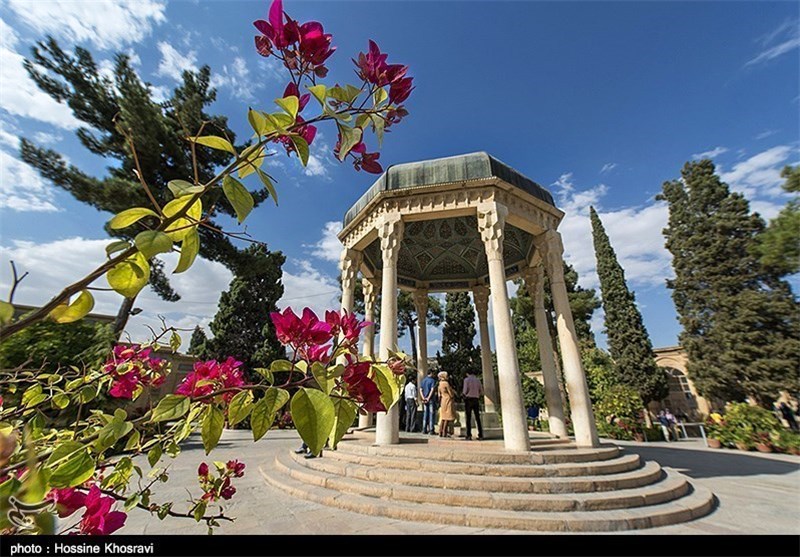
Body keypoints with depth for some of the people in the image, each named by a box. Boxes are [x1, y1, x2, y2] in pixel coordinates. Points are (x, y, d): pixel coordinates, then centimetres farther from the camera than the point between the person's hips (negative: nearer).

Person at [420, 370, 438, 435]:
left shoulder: (423, 380, 11)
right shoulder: (433, 380, -8)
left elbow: (420, 389, 6)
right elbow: (432, 390, -18)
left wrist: (423, 397, -1)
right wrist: (428, 398, -15)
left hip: (425, 400, 6)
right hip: (431, 400, -6)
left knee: (425, 414, 11)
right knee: (431, 414, 0)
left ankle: (424, 429, 13)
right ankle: (431, 430, 2)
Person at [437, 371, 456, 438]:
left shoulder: (440, 384, 10)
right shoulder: (446, 383, -14)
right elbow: (451, 394, -12)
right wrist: (454, 392, 8)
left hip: (443, 402, 8)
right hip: (448, 401, -8)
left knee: (443, 417, 11)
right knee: (447, 417, -4)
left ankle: (440, 432, 12)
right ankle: (444, 433, -3)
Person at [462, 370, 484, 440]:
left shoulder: (466, 380, -3)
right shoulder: (478, 380, 8)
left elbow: (465, 391, -10)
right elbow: (481, 392, 8)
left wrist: (463, 393, 11)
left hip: (469, 399, -4)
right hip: (476, 400, 4)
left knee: (468, 418, -2)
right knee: (477, 418, 10)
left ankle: (469, 435, -4)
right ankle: (480, 435, 9)